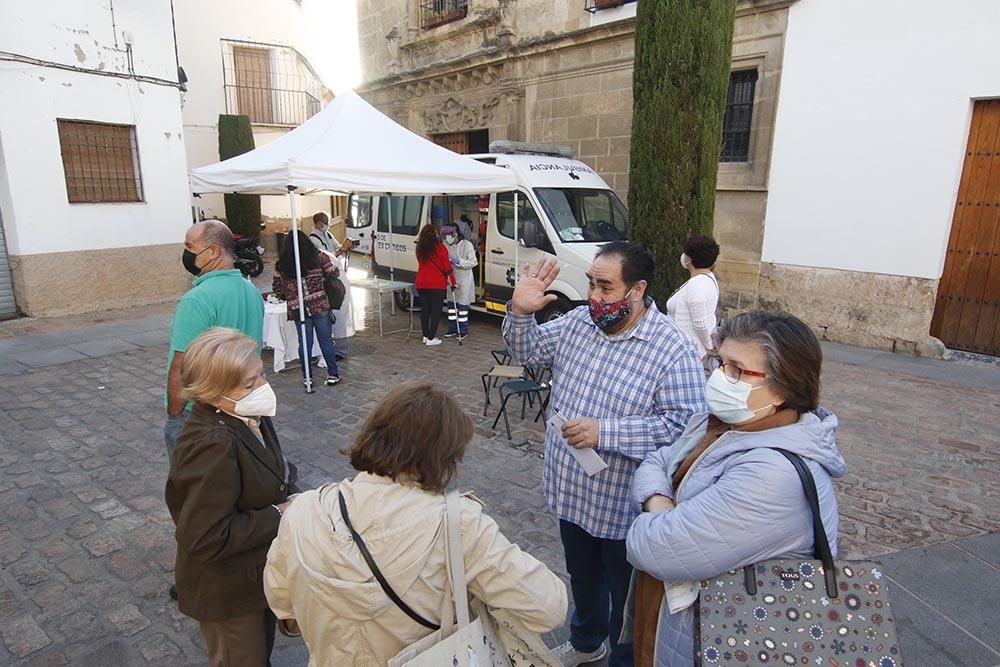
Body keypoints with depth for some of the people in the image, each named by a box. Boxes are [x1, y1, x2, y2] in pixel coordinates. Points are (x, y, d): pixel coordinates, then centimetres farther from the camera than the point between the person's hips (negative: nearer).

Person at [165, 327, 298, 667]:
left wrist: (289, 499, -7)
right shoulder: (213, 446, -34)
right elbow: (205, 539, -34)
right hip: (228, 591, -8)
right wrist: (277, 517, -25)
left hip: (259, 572, 8)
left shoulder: (246, 417, -7)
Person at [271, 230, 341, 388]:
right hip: (320, 305, -1)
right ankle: (333, 375, 13)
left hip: (297, 309, 1)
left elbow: (276, 289, 6)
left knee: (304, 342, 10)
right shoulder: (318, 257, -1)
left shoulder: (281, 264, 4)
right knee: (326, 340, 8)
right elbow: (334, 274, 3)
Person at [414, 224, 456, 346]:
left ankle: (425, 336, 21)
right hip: (437, 285, -5)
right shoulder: (440, 248, -9)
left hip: (421, 284, 5)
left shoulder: (420, 248, 6)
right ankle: (431, 338, 1)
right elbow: (447, 267, -8)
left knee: (424, 310, 15)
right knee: (436, 311, 2)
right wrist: (453, 282, 4)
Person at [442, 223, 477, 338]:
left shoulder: (467, 245, -10)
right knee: (451, 304, 11)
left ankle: (463, 331, 9)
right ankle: (452, 329, 23)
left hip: (464, 280, -6)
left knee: (462, 305, 0)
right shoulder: (446, 245, 5)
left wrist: (458, 262, -21)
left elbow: (473, 262, -12)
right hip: (451, 279, 6)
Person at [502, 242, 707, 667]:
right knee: (581, 577, 29)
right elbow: (526, 352, 8)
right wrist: (521, 311, -13)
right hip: (571, 492, 7)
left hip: (623, 506, -6)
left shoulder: (673, 350, -22)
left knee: (626, 595, 18)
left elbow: (683, 424, -27)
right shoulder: (577, 322, -3)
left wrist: (604, 432, -33)